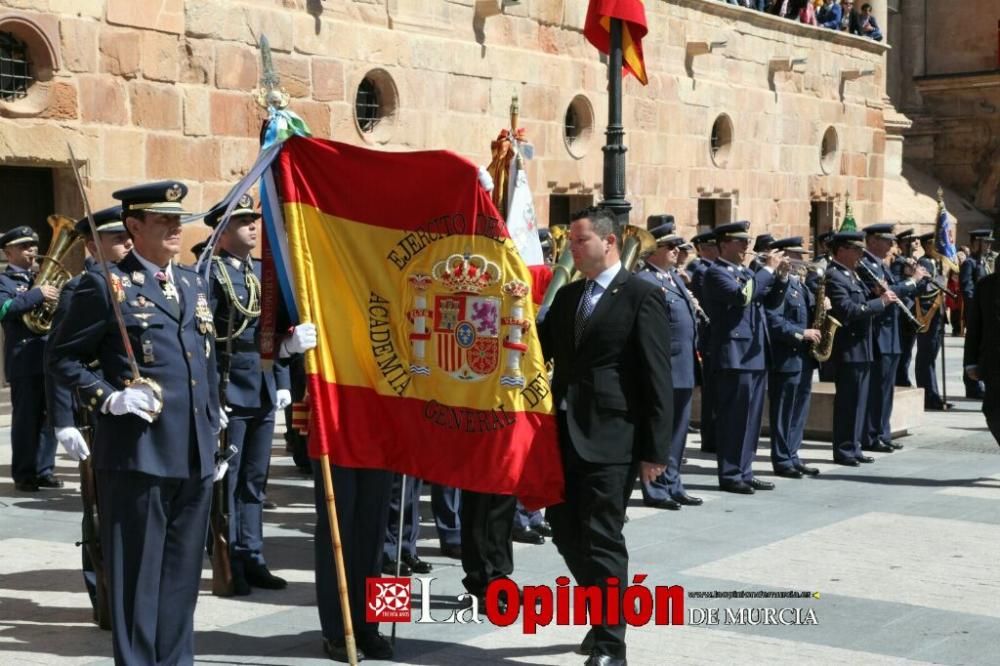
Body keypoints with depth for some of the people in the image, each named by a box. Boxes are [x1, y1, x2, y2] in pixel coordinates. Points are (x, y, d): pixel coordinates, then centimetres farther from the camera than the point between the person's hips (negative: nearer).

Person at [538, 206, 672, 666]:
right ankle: (606, 614, 33)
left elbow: (658, 378, -10)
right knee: (565, 532, 13)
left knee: (602, 539, -4)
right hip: (567, 434, 7)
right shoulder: (567, 295, 15)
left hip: (611, 439, -7)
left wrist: (655, 448, -13)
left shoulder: (641, 296, -7)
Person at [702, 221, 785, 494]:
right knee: (734, 418, -5)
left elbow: (770, 300, 17)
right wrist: (768, 269, -17)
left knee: (751, 418, 11)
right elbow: (742, 295, -25)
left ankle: (744, 472, 18)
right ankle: (730, 475, 1)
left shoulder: (746, 272, 18)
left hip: (756, 354, 9)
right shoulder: (716, 273, -9)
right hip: (735, 355, -9)